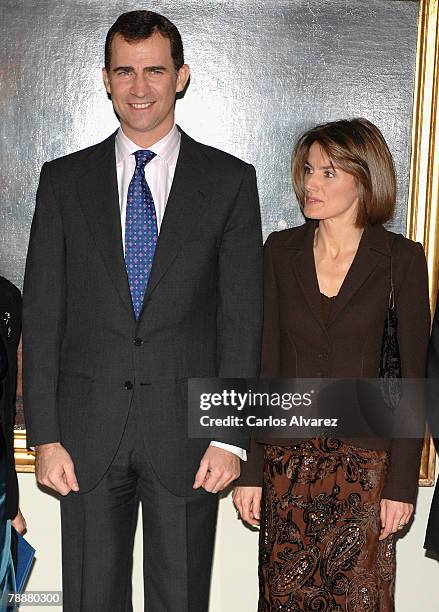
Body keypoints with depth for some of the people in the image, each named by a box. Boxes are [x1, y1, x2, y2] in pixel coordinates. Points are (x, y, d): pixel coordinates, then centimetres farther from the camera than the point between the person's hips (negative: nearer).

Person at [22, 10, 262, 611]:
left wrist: (231, 437, -7)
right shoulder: (64, 179, 5)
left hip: (185, 428, -1)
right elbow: (42, 315, 3)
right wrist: (44, 435, -3)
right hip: (88, 431, 1)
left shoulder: (229, 180, 2)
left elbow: (242, 318, -1)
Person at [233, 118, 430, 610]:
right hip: (286, 455, 2)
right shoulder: (282, 250, 2)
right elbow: (263, 363, 3)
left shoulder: (402, 259, -4)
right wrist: (250, 468, -1)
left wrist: (402, 482, -7)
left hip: (363, 459, -2)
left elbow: (413, 375, -4)